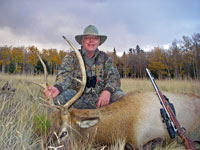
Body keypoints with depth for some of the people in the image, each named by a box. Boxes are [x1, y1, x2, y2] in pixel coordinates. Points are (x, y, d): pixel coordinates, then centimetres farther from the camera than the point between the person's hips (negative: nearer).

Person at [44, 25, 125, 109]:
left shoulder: (105, 58, 9)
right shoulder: (71, 57, 3)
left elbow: (114, 77, -1)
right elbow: (65, 75, -13)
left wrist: (107, 91, -24)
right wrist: (57, 88, -37)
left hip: (100, 97, 2)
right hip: (78, 97, -1)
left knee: (120, 96, -24)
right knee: (59, 96, -30)